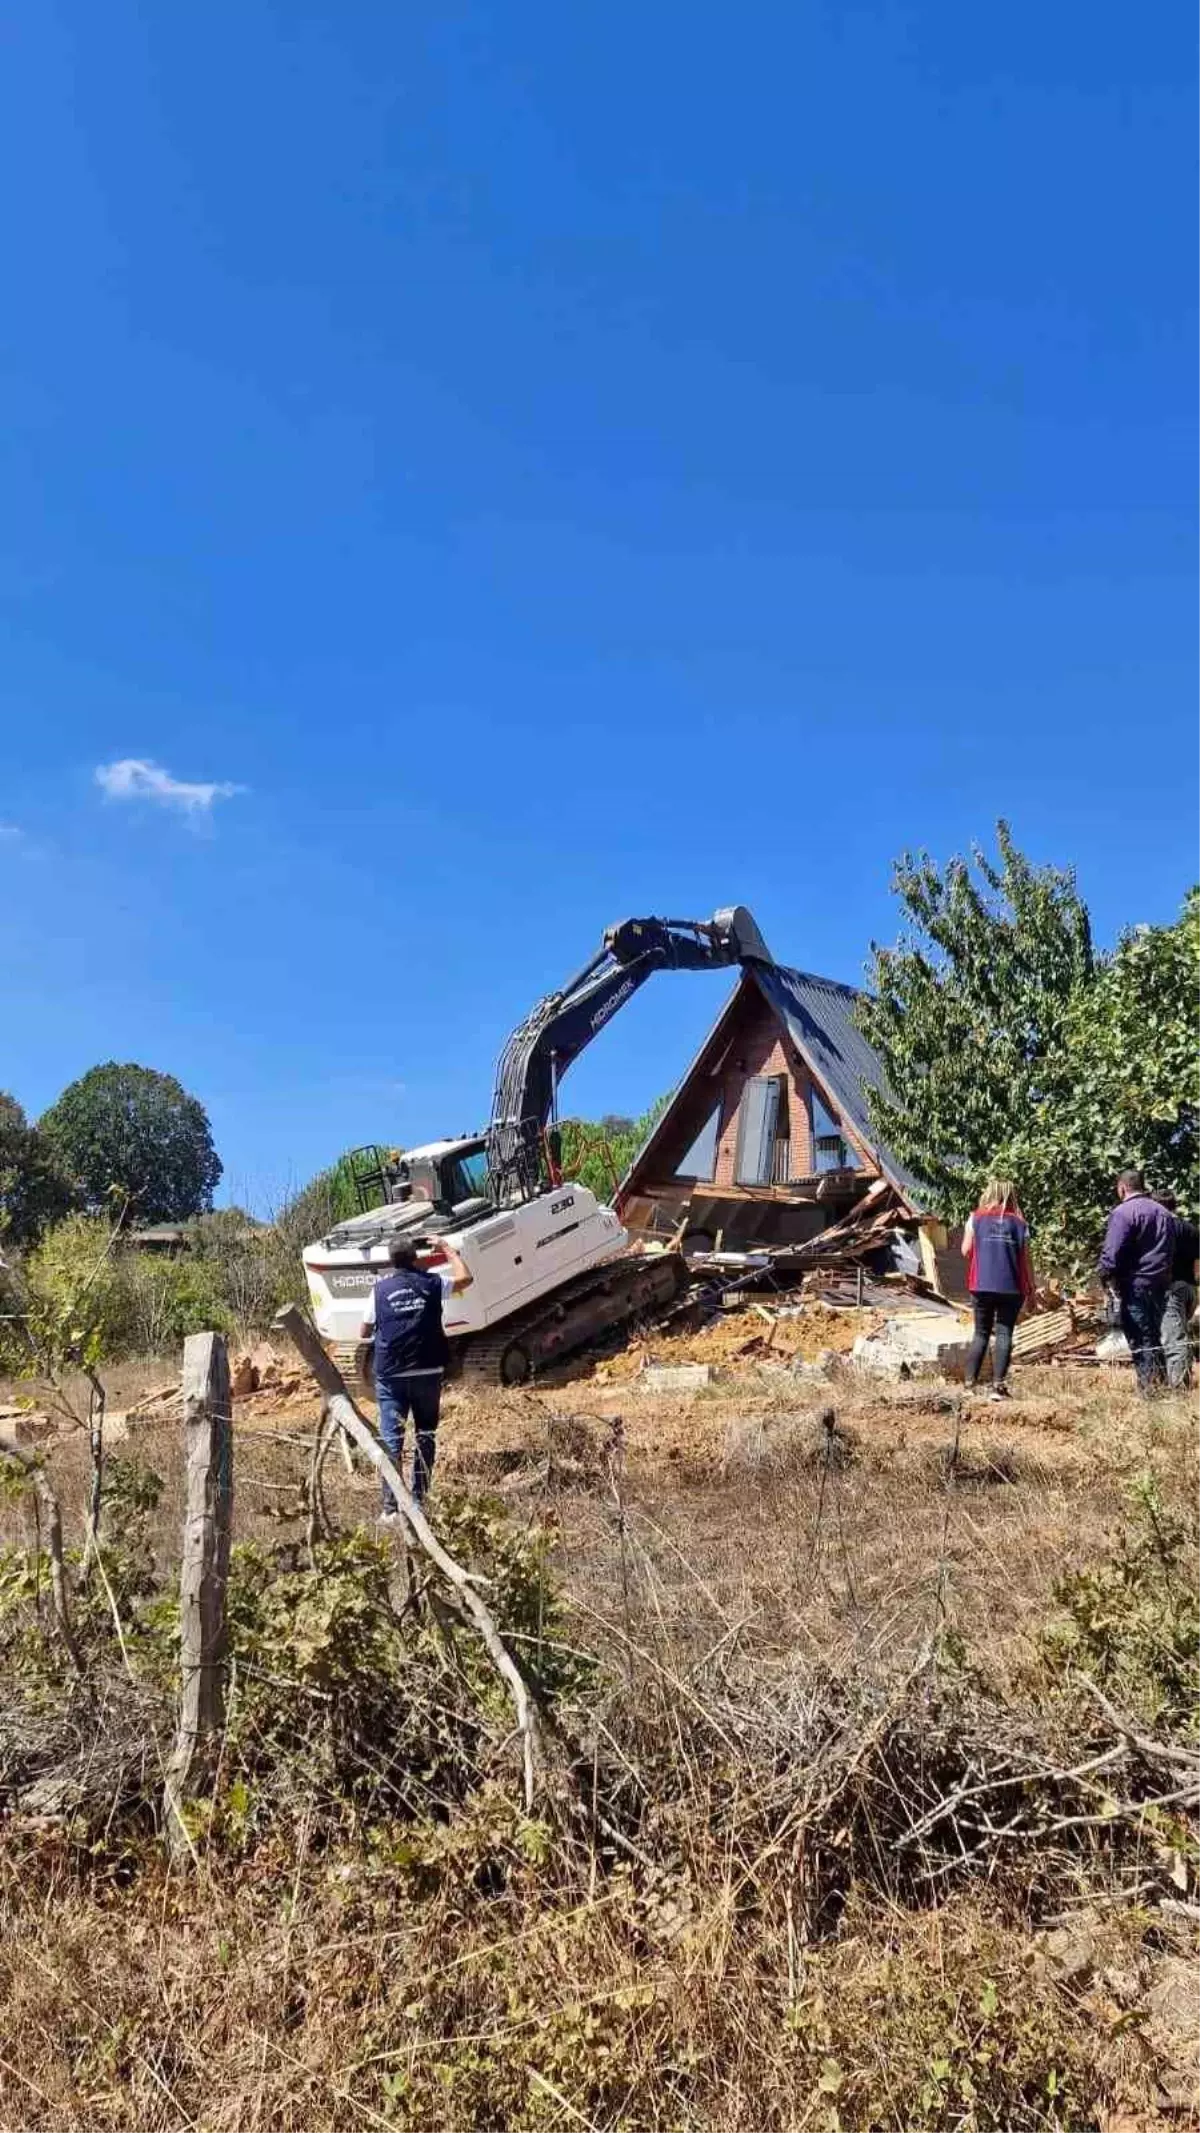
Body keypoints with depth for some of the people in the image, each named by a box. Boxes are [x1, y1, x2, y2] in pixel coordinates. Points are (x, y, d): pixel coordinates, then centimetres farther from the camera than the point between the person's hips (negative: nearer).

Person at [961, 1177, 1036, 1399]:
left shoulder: (976, 1218, 2)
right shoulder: (1019, 1222, 2)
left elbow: (966, 1251, -1)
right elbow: (1025, 1258, 2)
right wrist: (1031, 1287, 10)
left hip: (982, 1285, 1)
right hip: (1011, 1287, -1)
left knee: (981, 1334, 11)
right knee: (1004, 1334, 3)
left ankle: (970, 1383, 7)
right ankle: (998, 1385, -3)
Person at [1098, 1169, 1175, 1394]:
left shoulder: (1123, 1212, -11)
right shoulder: (1164, 1212, 14)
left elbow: (1112, 1253, -17)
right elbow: (1171, 1251, 19)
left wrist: (1106, 1278, -5)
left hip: (1135, 1285, -7)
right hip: (1161, 1284, 7)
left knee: (1139, 1341, -3)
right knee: (1155, 1337, 15)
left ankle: (1149, 1390, -4)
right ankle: (1161, 1385, 18)